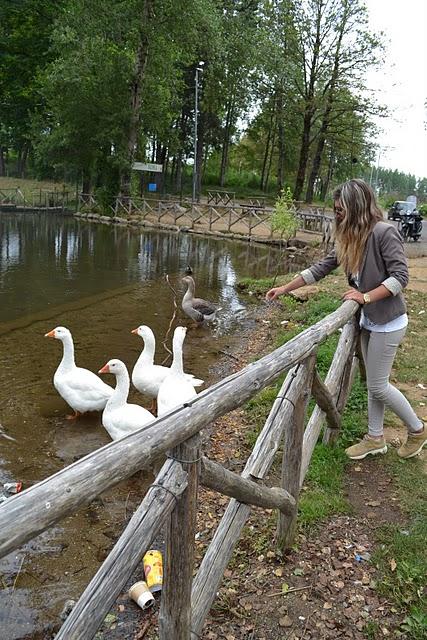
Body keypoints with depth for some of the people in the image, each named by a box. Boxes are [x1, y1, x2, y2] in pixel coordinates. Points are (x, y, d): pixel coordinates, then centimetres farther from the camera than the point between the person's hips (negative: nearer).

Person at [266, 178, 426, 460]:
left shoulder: (384, 232, -19)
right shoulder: (350, 238, 5)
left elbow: (400, 276, -20)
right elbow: (320, 268, 8)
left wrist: (365, 296, -24)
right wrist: (285, 289, 7)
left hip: (388, 321, -8)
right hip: (369, 320, 8)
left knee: (378, 385, 1)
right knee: (374, 383, 15)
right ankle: (376, 438, 29)